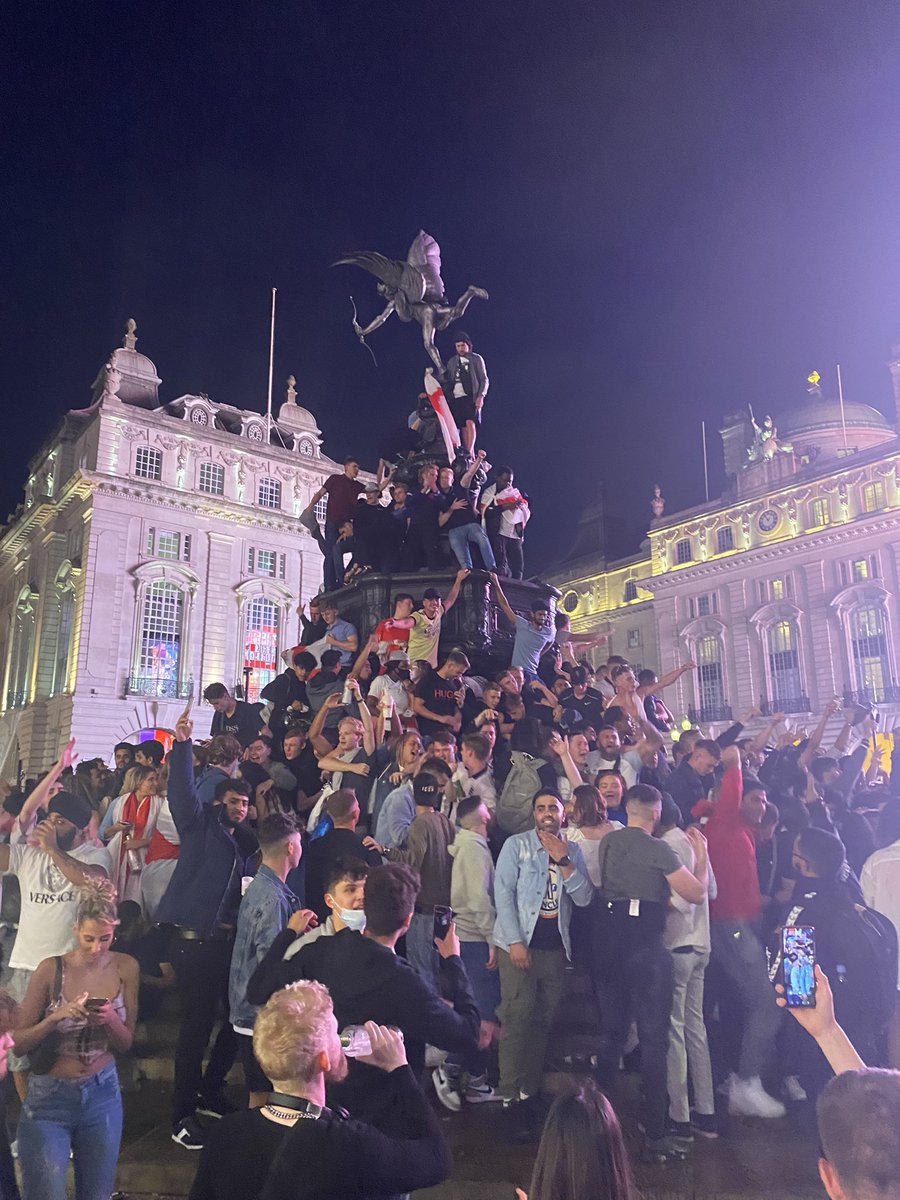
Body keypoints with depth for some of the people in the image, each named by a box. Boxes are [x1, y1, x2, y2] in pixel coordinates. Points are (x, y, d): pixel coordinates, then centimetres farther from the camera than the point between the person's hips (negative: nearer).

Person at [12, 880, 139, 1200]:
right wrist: (56, 1017, -27)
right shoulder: (51, 969, -14)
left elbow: (126, 1044, 1)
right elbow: (18, 1044, -9)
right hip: (49, 1096, -3)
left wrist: (110, 1019, -19)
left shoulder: (126, 968, -6)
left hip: (102, 1093, 3)